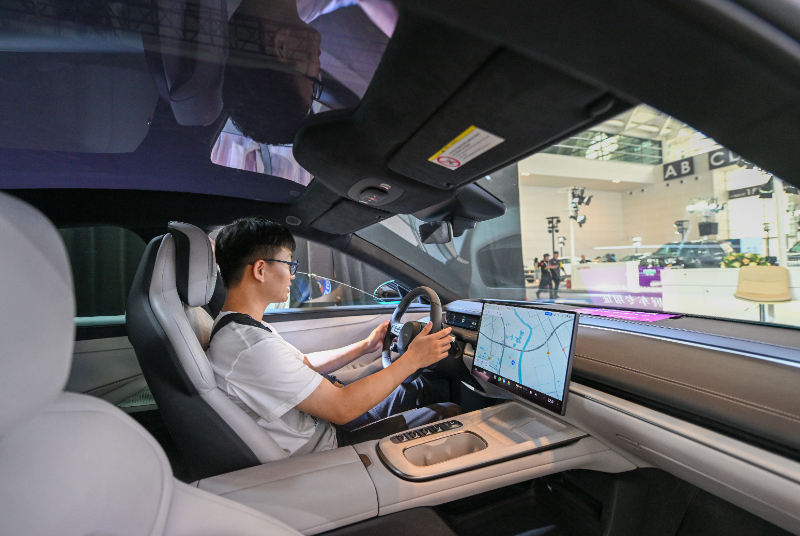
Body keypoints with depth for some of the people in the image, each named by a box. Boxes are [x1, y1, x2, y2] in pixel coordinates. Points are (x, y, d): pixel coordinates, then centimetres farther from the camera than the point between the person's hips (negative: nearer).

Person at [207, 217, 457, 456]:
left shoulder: (236, 327, 2)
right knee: (450, 413, 0)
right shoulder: (252, 347, -32)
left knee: (420, 389, 15)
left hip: (321, 420, 9)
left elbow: (306, 363, 11)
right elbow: (342, 408, -29)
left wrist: (365, 346, 7)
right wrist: (412, 359, -20)